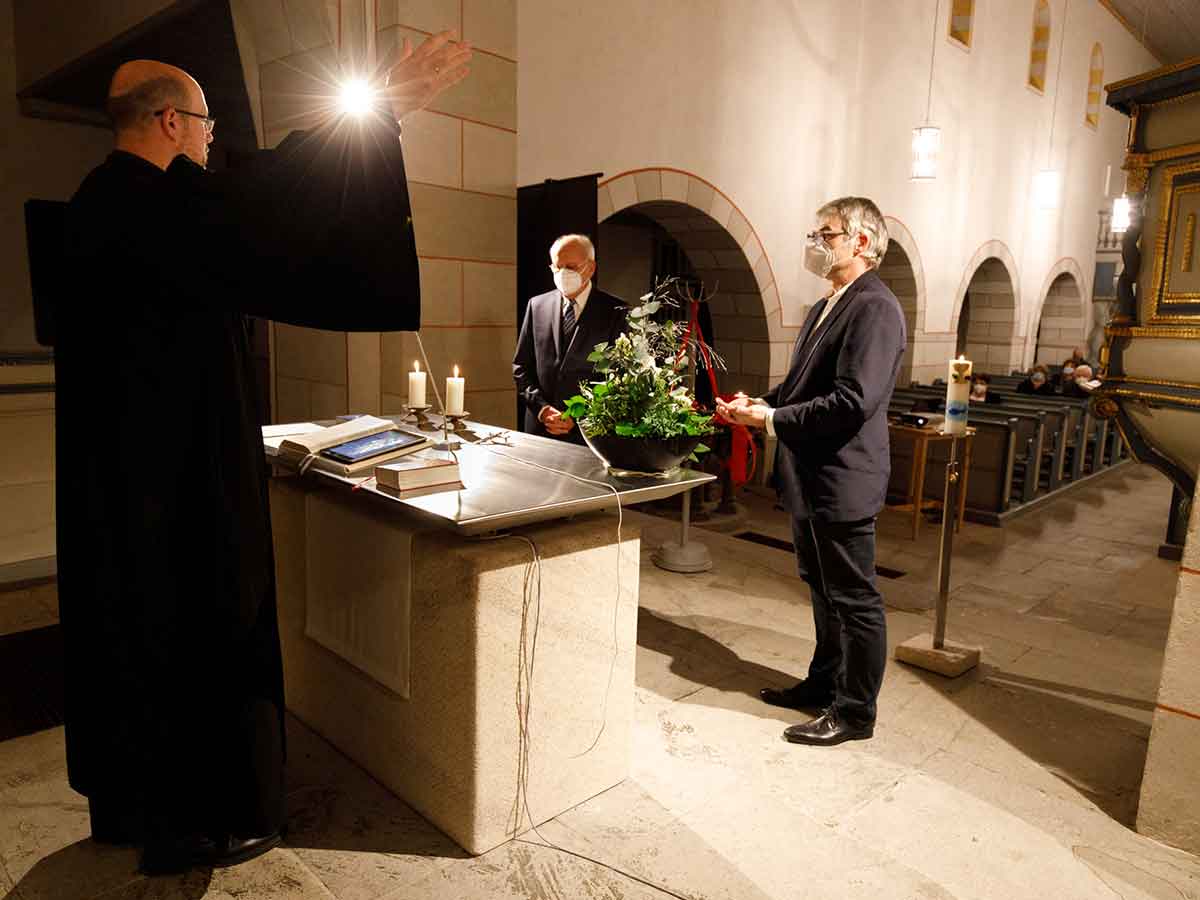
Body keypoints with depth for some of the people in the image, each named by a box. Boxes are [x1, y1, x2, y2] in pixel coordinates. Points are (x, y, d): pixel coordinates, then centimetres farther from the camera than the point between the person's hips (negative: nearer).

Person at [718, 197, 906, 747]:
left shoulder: (874, 308, -16)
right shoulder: (826, 308, 15)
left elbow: (851, 402, -25)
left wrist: (770, 420, -20)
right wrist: (762, 402, 2)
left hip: (841, 481, -10)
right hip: (809, 478, 10)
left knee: (853, 599, 4)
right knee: (822, 589, 22)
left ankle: (854, 712, 19)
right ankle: (825, 682, 39)